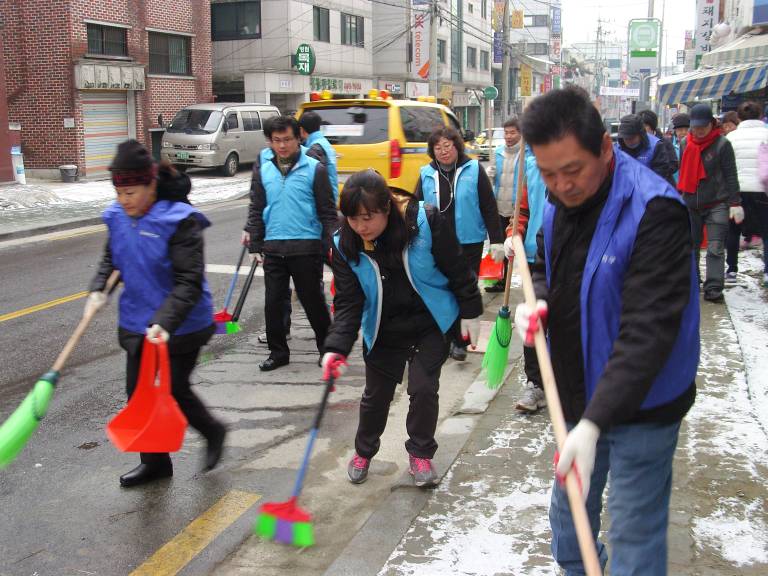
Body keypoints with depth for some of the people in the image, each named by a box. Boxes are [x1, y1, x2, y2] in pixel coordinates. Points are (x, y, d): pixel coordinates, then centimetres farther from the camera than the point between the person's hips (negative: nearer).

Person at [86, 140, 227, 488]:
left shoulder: (179, 221, -22)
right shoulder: (118, 217, -1)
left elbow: (189, 282, -24)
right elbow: (111, 257, 15)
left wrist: (165, 322, -35)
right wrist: (98, 289, -4)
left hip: (180, 326, -7)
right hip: (137, 323, 7)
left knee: (175, 390, 2)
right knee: (137, 392, 12)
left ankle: (213, 432, 33)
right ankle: (154, 461, 31)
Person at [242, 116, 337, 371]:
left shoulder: (314, 169, -3)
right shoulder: (262, 168, 7)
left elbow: (328, 212, -1)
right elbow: (256, 208, 11)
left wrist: (330, 245, -7)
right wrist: (254, 244, 7)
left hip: (307, 247, -3)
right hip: (273, 247, 3)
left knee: (313, 300, 6)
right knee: (273, 302, 7)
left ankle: (327, 348, 24)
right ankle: (278, 352, 22)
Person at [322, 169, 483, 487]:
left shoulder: (426, 221, -25)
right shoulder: (345, 245, -17)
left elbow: (457, 270, -13)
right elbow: (348, 301, -17)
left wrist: (470, 313, -7)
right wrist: (336, 347, -29)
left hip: (431, 324, -2)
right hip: (383, 330, 2)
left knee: (424, 388, -4)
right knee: (376, 393, 11)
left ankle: (420, 454, 19)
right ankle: (363, 452, 36)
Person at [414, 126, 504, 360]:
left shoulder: (473, 170, -4)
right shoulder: (427, 174, 3)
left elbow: (489, 207, -2)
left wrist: (497, 241, -5)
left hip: (469, 243, -2)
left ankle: (460, 342, 18)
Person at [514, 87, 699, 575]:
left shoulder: (655, 211, -25)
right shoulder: (559, 203, 0)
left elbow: (648, 329, -31)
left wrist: (594, 421, -38)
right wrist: (538, 303, -6)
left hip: (640, 407, -7)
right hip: (581, 397, 7)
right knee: (568, 520, 22)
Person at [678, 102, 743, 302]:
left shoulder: (722, 144, -6)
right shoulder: (685, 144, 7)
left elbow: (731, 176, -6)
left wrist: (735, 203, -10)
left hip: (717, 205, -5)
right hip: (690, 204, 5)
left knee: (715, 249, -7)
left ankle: (713, 288, -7)